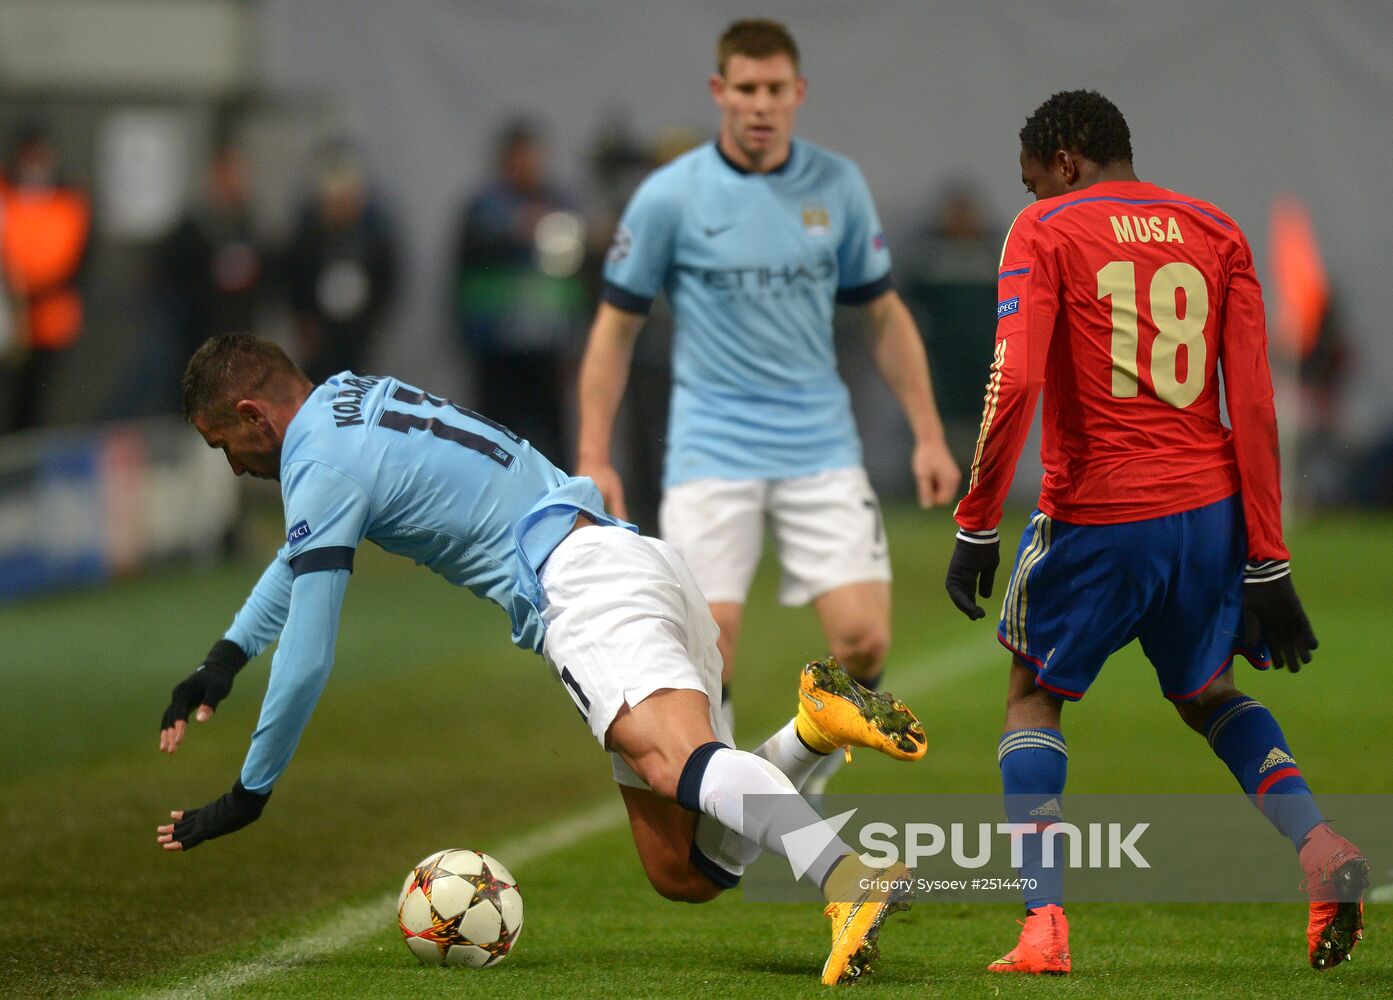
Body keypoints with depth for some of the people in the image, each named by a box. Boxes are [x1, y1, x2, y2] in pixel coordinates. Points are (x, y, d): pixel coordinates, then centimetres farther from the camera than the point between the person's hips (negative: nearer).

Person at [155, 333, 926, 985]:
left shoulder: (323, 465, -2)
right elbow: (304, 553, 44)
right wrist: (225, 661, 44)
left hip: (582, 581, -9)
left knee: (680, 760, -34)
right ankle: (816, 725, -15)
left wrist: (248, 796, 10)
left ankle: (851, 880, -58)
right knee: (683, 874, 3)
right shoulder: (345, 397, 25)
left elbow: (306, 663, -1)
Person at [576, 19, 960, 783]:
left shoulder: (838, 186, 4)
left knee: (863, 638, -11)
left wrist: (928, 435, 7)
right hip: (712, 455, -2)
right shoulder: (668, 196, -4)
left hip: (821, 450, 2)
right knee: (706, 649, -11)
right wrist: (594, 457, -4)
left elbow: (883, 316, 13)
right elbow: (616, 325, 2)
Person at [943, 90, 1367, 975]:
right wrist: (1268, 562, 5)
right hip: (1209, 509, 4)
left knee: (1034, 698, 17)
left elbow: (1016, 381, -14)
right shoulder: (1217, 235, 10)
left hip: (1095, 518, -4)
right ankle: (1319, 845, 0)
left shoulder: (1045, 232, -1)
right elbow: (1255, 405, 5)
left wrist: (977, 526, -10)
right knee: (1208, 694, 26)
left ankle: (1045, 925, 2)